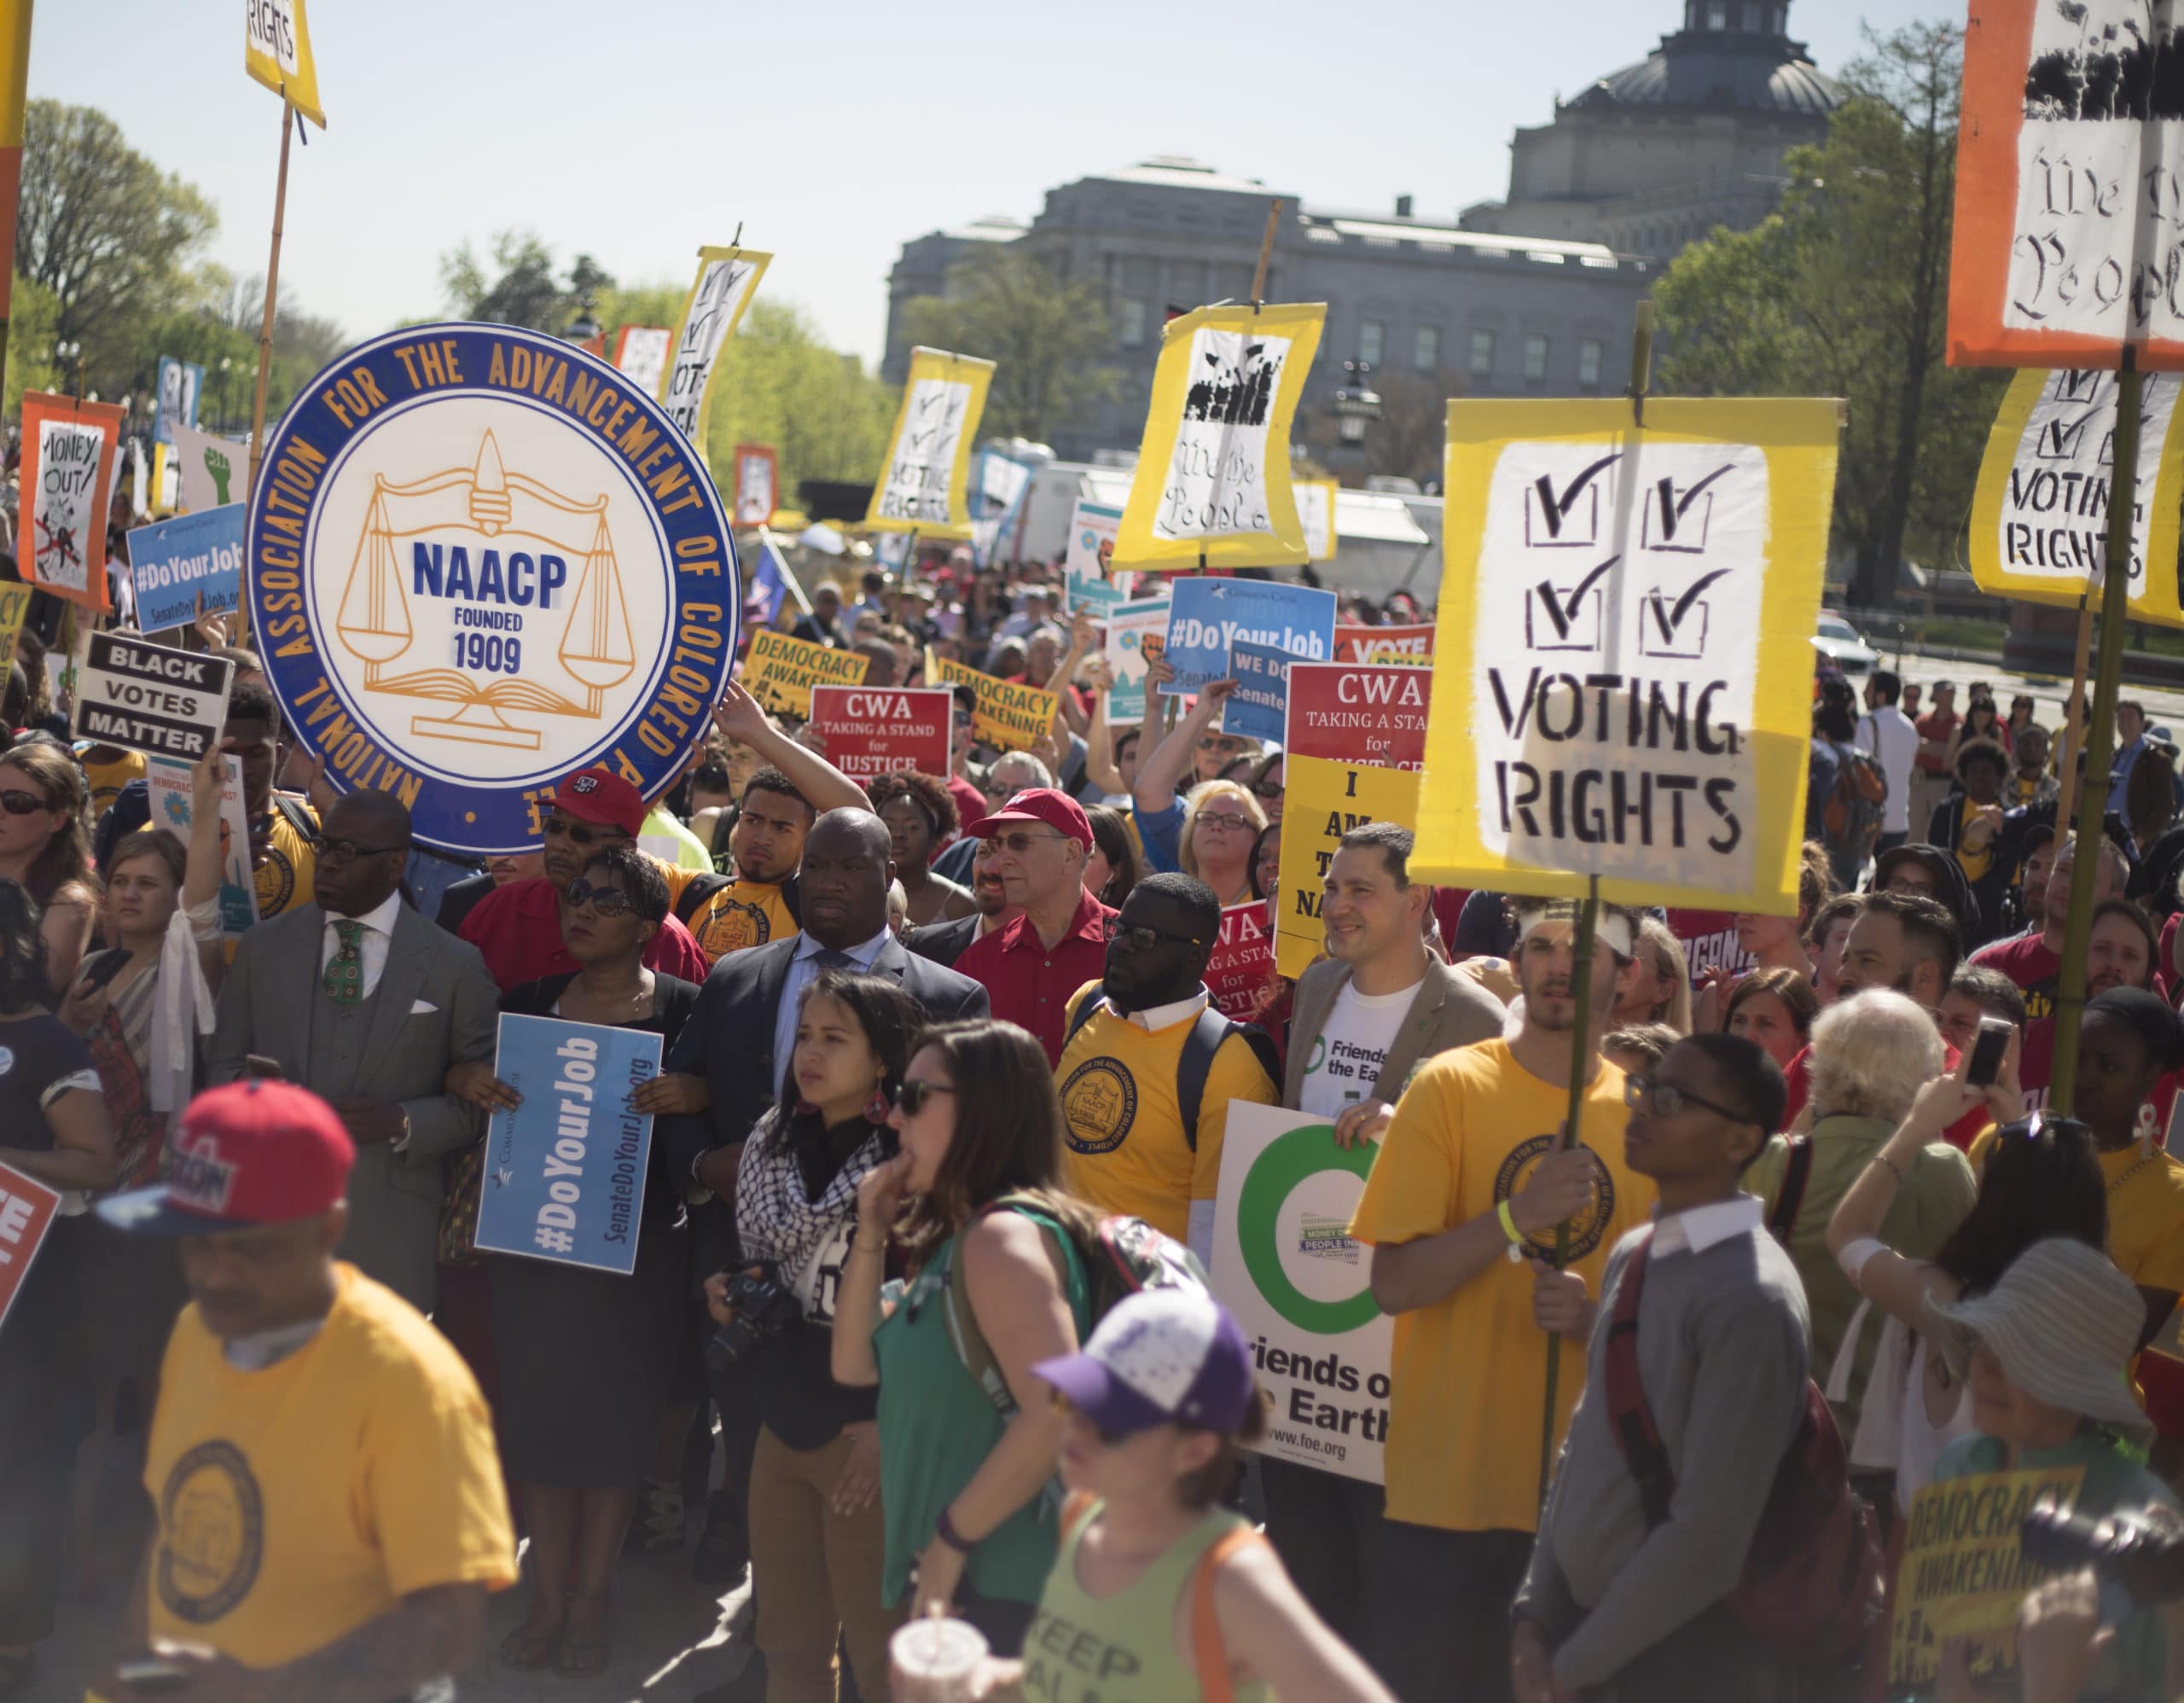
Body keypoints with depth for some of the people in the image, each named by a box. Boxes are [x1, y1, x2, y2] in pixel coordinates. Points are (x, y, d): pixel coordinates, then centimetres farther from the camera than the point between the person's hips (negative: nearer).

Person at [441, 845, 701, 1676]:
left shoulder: (684, 1010, -1)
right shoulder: (529, 1002, 8)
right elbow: (461, 1070, 10)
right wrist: (467, 1077, -12)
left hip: (635, 1241, -3)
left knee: (614, 1413, 3)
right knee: (536, 1409, 4)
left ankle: (590, 1599, 14)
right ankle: (548, 1597, 13)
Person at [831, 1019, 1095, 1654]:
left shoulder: (1004, 1236, -16)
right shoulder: (956, 1238, 14)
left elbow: (1057, 1414, -28)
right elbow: (856, 1365, 18)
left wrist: (951, 1538, -21)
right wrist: (870, 1233, 7)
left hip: (1002, 1593, -10)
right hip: (958, 1580, 10)